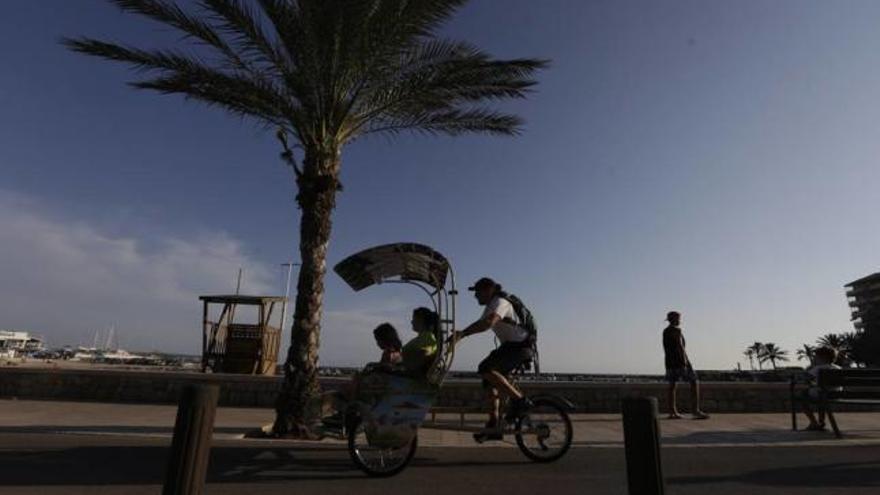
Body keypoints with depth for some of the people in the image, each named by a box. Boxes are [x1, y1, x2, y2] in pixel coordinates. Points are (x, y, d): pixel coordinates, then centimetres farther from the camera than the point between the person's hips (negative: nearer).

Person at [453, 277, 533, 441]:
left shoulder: (500, 302, -15)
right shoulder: (491, 306, 17)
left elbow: (488, 323, -34)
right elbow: (480, 324, 16)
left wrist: (462, 333, -41)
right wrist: (459, 334, 4)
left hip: (519, 345, -10)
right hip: (510, 346, 10)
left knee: (486, 369, -25)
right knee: (490, 382, 5)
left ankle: (520, 400, -15)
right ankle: (494, 426, 9)